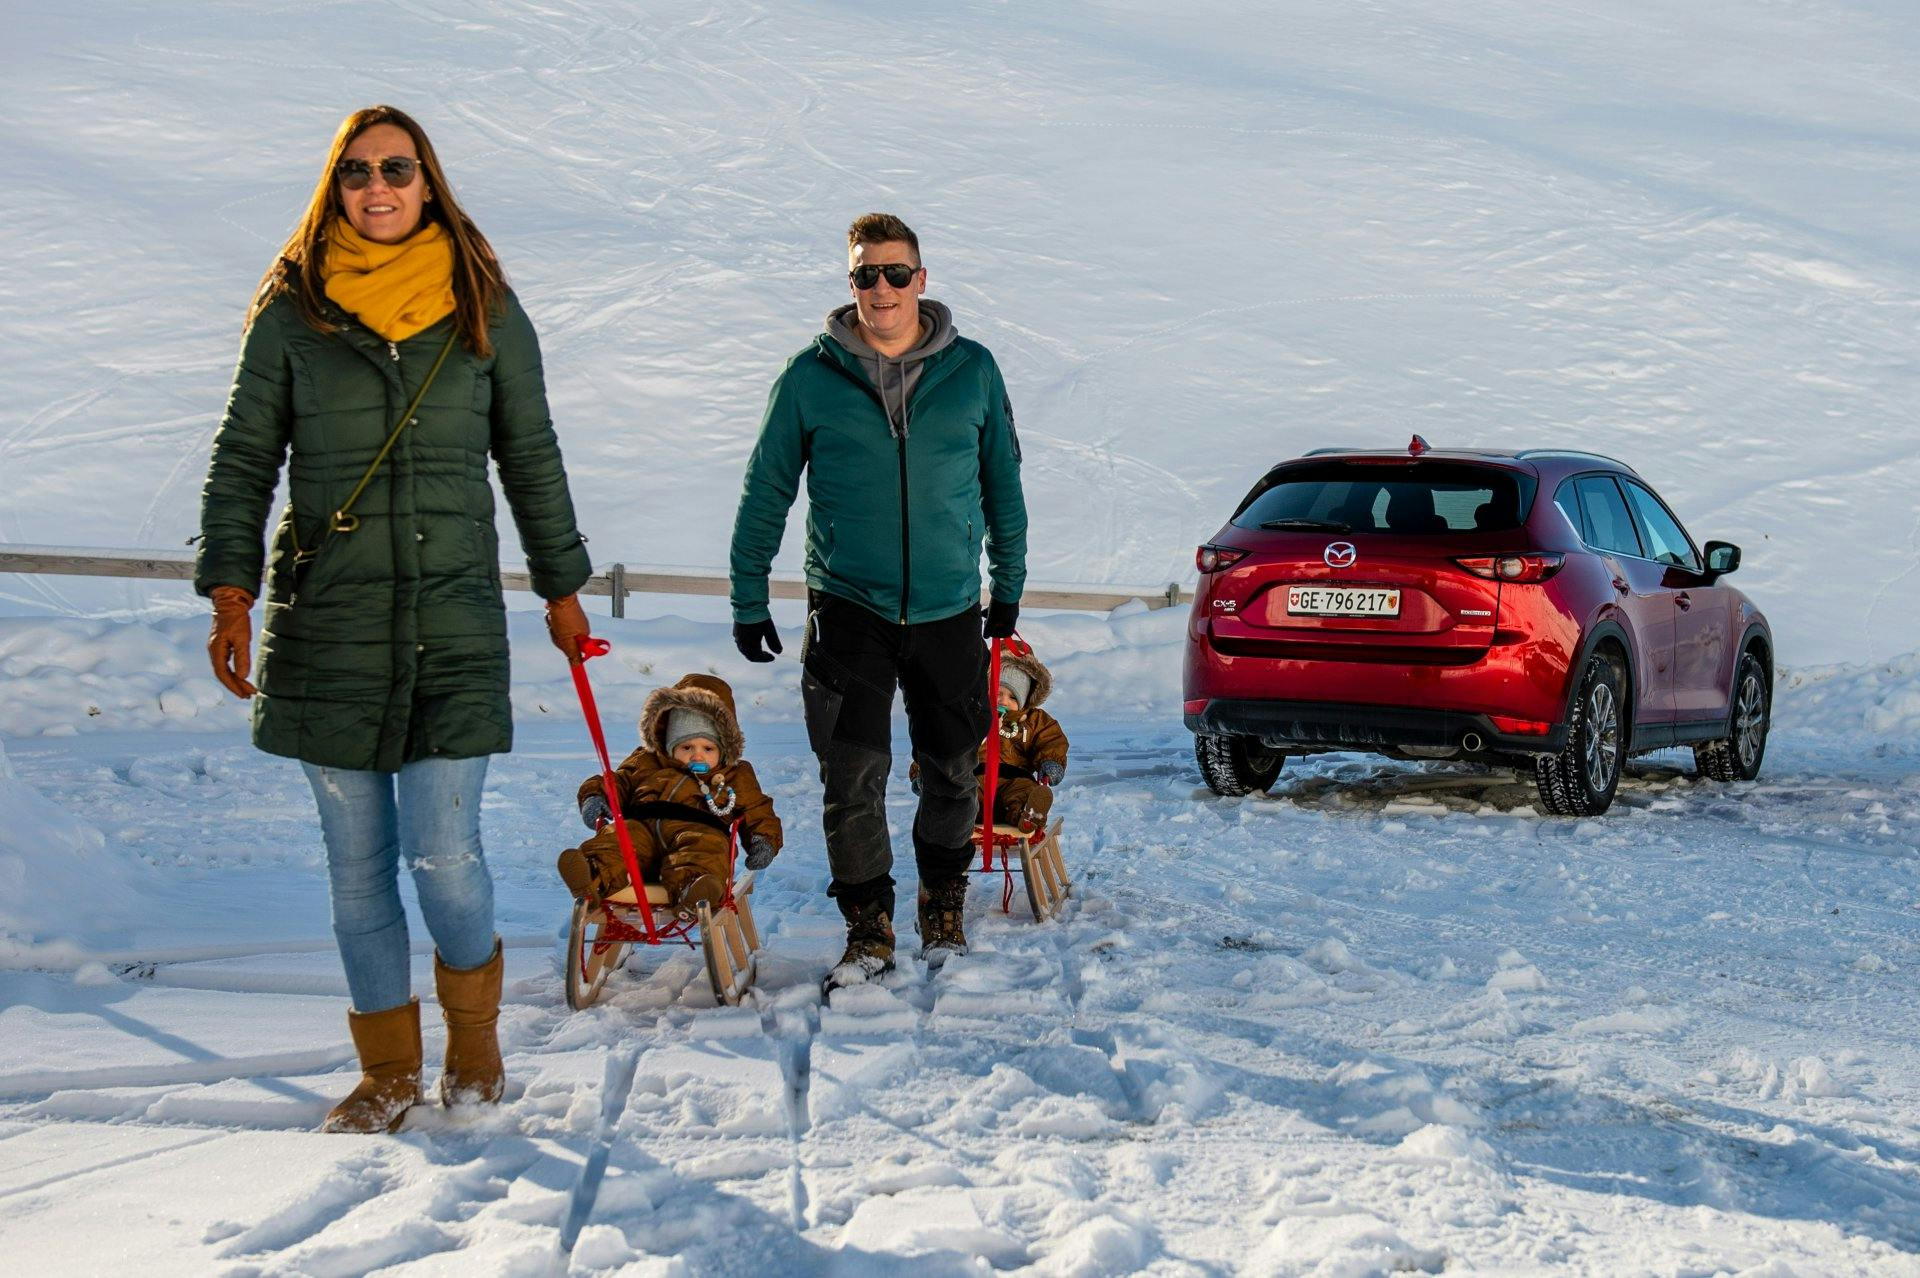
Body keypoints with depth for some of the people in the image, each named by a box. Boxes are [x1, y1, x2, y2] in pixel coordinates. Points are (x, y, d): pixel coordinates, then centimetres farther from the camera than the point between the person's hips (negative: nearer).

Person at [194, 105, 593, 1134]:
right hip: (326, 620, 1)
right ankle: (388, 1068, 19)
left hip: (455, 620, -1)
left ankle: (473, 1034, 18)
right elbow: (244, 458, 6)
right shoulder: (291, 309, 5)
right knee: (357, 863, 5)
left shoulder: (483, 305, 7)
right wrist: (230, 590, -5)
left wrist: (561, 585, 15)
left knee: (443, 853, -8)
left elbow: (531, 457, 14)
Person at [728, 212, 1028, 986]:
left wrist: (1009, 585, 15)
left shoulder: (972, 371, 2)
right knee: (853, 776, -5)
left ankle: (944, 906, 29)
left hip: (950, 609, 1)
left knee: (953, 770, 9)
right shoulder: (811, 376, -1)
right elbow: (766, 490, 6)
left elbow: (1003, 482, 13)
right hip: (848, 607, -1)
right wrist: (749, 599, 5)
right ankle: (868, 929, 7)